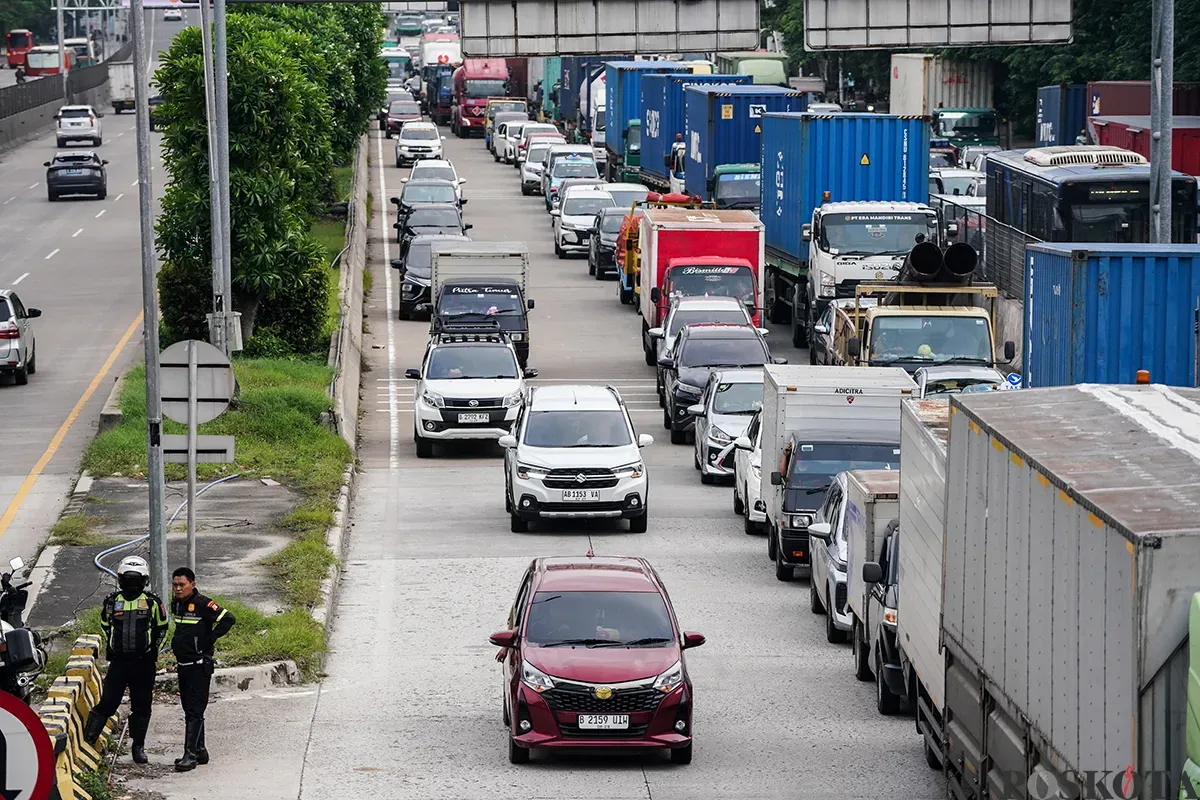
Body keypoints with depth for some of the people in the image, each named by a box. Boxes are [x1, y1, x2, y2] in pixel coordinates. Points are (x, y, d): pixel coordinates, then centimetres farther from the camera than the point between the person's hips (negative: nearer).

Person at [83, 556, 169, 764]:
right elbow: (105, 626, 20)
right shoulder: (111, 602, 4)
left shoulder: (152, 602, 1)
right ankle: (87, 741, -2)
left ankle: (138, 746, 18)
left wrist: (154, 650, 6)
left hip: (143, 662, 0)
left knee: (142, 706, 7)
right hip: (119, 661, 0)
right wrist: (110, 648, 11)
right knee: (107, 702, -5)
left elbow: (161, 627, 13)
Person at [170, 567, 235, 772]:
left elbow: (228, 619, -22)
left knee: (195, 711, -10)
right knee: (190, 710, 14)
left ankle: (191, 754, -12)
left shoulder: (202, 604, -15)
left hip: (199, 666, -9)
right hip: (183, 666, 9)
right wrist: (178, 643, 13)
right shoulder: (176, 604, 10)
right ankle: (200, 751, 22)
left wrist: (208, 640, -17)